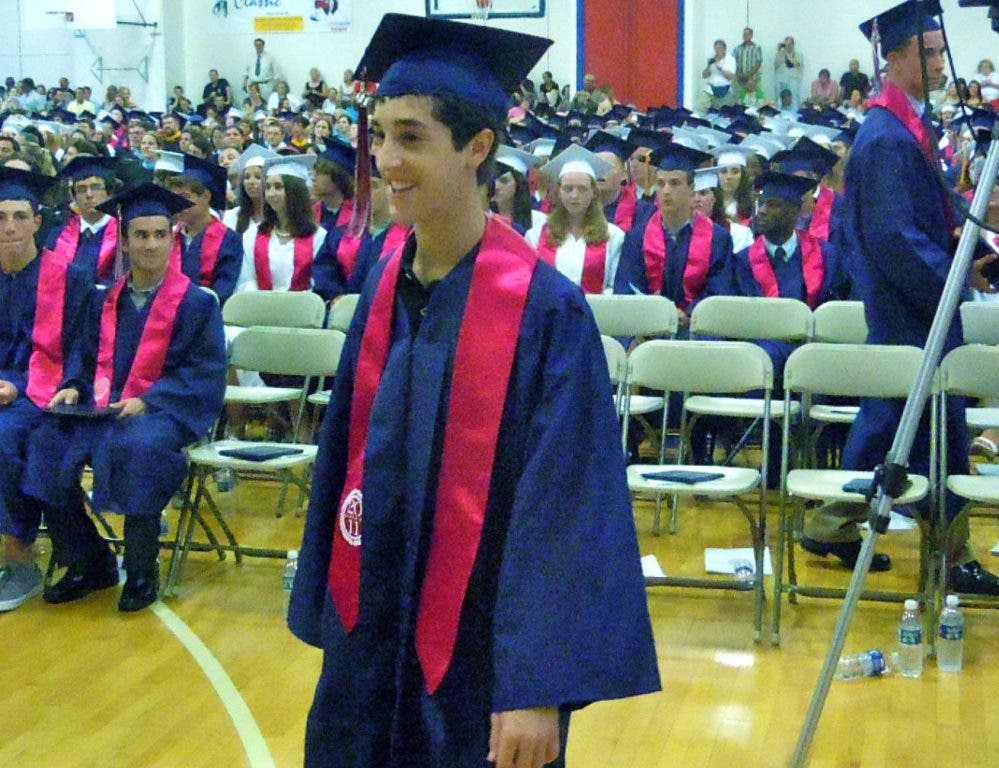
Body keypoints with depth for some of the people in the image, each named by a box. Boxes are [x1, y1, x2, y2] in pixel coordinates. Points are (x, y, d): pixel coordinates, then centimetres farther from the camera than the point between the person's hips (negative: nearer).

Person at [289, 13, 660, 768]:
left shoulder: (544, 307, -16)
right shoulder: (384, 286, 2)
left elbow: (566, 508, -18)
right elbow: (350, 456, 10)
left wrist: (538, 686, -20)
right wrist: (330, 611, 11)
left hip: (483, 652, -6)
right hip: (373, 641, 6)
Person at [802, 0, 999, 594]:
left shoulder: (909, 127, 11)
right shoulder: (886, 139, -19)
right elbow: (893, 239, -24)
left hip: (914, 307, 10)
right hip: (912, 313, -10)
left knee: (892, 417, 17)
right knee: (938, 429, 0)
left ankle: (835, 526, 27)